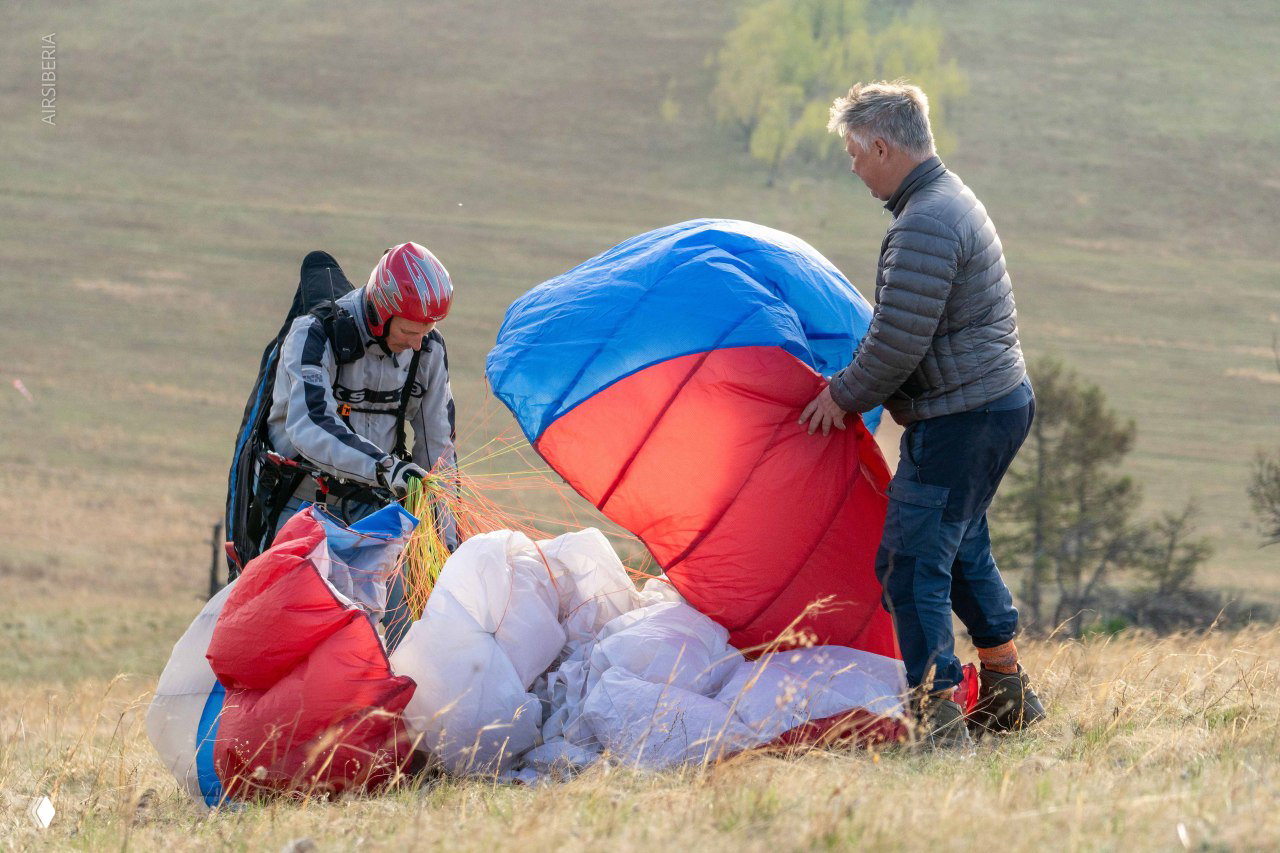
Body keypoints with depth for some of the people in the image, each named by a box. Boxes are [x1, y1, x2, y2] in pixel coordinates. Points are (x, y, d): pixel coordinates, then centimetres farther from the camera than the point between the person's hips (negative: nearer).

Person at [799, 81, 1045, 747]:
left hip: (962, 418, -11)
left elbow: (898, 342, -21)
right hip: (999, 399, 11)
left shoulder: (924, 228, -21)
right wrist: (856, 387, 19)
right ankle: (1007, 698, 32)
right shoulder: (951, 199, 14)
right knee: (961, 550, 23)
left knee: (909, 562, -9)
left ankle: (937, 712, -12)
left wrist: (844, 395, -6)